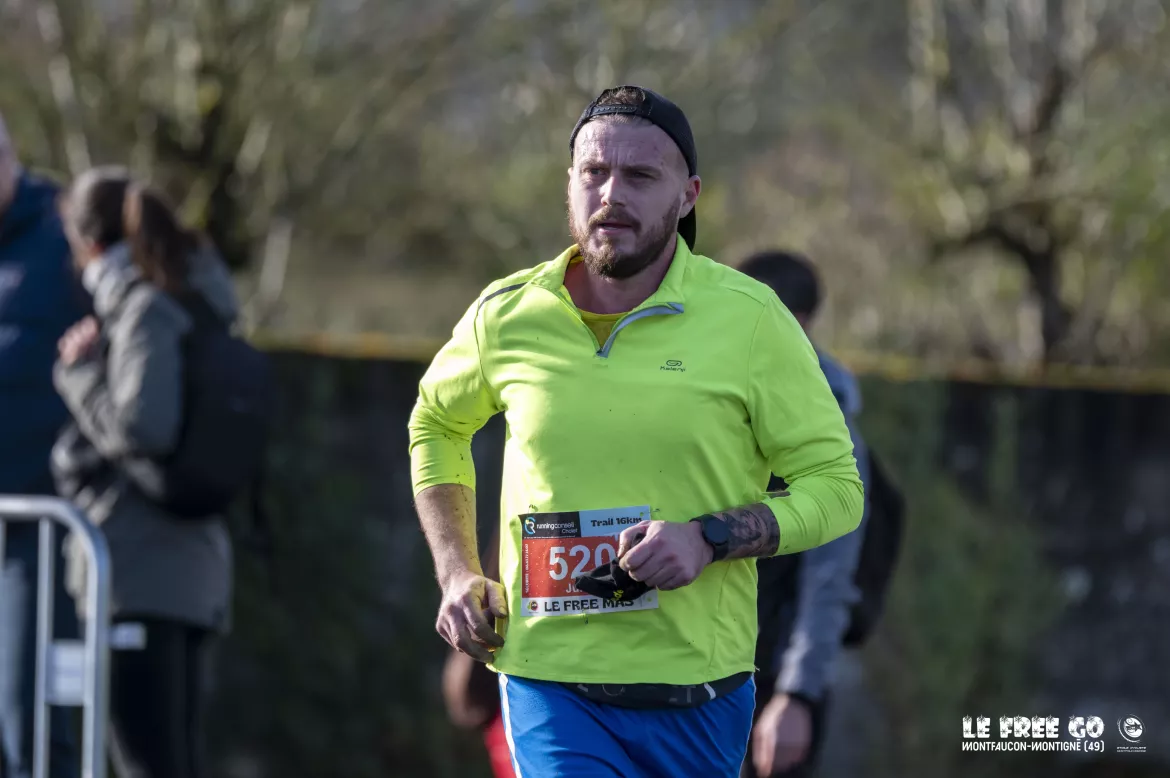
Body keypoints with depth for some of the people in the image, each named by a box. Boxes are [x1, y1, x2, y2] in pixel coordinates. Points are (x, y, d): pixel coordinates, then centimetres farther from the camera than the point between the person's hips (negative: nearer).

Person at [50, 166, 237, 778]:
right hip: (191, 571, 9)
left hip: (140, 572, -9)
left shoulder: (147, 310, -9)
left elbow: (143, 425, -19)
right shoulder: (188, 304, 17)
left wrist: (80, 370, -6)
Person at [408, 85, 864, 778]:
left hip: (698, 694, 0)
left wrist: (709, 538, -16)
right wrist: (458, 574, 12)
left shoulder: (749, 317, -4)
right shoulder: (507, 316, 2)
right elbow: (437, 421, 23)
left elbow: (835, 486, 0)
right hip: (549, 686, 0)